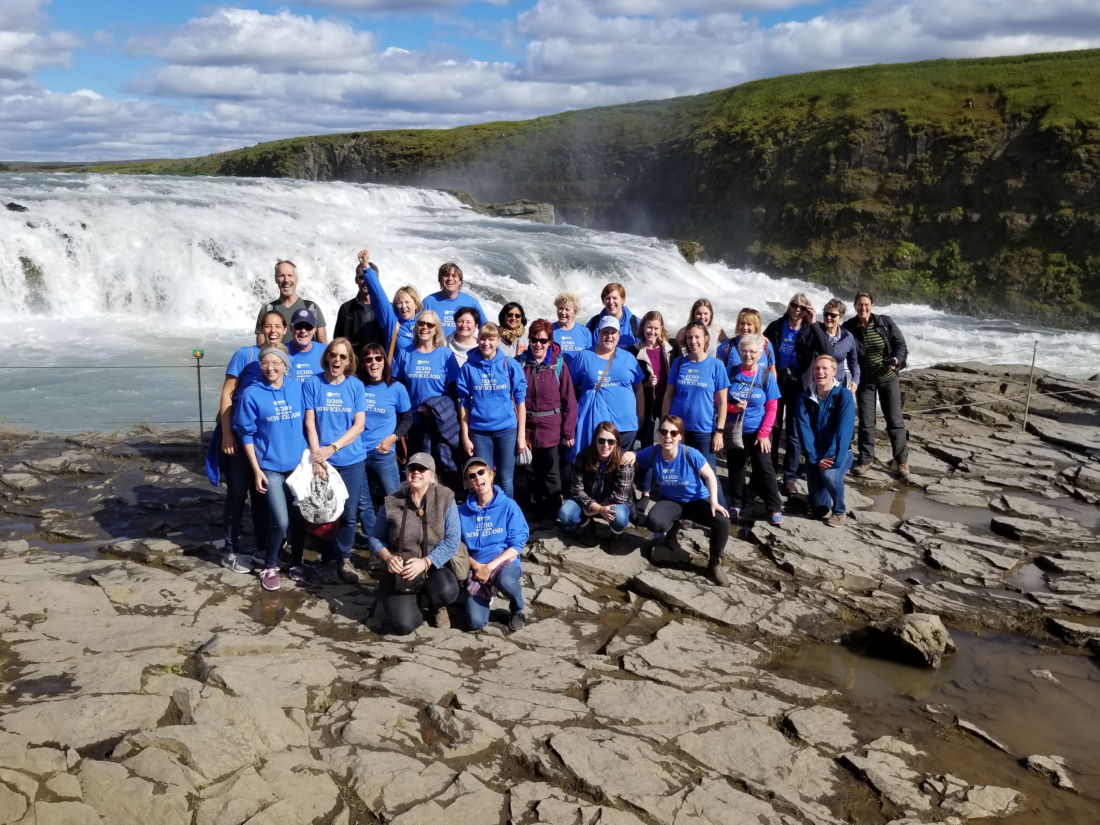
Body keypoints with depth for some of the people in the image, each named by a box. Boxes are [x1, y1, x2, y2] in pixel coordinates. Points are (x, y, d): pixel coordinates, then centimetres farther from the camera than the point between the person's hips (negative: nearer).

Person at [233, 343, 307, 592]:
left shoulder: (298, 389, 0)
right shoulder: (252, 394, -9)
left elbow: (307, 423, 7)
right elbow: (246, 434, -5)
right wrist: (256, 470, -8)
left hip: (298, 464, 3)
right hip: (270, 466, -3)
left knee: (299, 518, 9)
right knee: (280, 521, -9)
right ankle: (270, 567, 14)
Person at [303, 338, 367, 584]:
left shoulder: (356, 385, 0)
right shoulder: (312, 383, -3)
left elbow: (359, 425, -5)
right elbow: (310, 423, -5)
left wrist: (332, 448, -15)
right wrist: (316, 456, -15)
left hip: (352, 460, 1)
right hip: (322, 460, -1)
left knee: (348, 514, 7)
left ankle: (345, 559, 24)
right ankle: (329, 560, 24)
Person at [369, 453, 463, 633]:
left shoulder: (445, 499, -8)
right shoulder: (393, 502, -5)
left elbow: (452, 540, -13)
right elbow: (375, 537, 5)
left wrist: (425, 562, -24)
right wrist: (387, 557, -15)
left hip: (434, 566, 0)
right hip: (401, 571, 0)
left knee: (446, 592, -34)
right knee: (403, 625, -20)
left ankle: (436, 605, 6)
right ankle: (413, 599, 18)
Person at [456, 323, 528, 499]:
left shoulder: (510, 365, -2)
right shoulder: (469, 367, 0)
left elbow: (520, 400, 0)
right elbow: (463, 403, 3)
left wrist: (521, 434, -2)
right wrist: (465, 436, 1)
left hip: (507, 429, -1)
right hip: (479, 431, 1)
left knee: (505, 480, 6)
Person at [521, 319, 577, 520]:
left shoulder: (559, 364, -6)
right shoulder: (520, 363, -2)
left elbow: (569, 400, -5)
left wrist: (569, 432, -7)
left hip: (552, 428, -2)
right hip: (526, 427, 2)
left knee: (551, 472, 9)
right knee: (532, 471, 15)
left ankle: (551, 511, 24)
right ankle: (536, 509, 30)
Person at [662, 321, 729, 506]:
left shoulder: (716, 365, -4)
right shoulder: (679, 362, 2)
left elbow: (722, 402, -3)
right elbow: (668, 396, 5)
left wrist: (719, 432, -7)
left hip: (704, 430, -2)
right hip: (678, 427, 2)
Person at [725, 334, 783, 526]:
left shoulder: (767, 376, -7)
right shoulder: (731, 372, -5)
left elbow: (772, 408, -5)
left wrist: (764, 433, -12)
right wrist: (733, 407, -19)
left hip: (758, 432, -1)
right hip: (734, 430, 2)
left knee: (764, 467, 0)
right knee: (735, 467, 12)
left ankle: (775, 508, 9)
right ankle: (736, 504, 27)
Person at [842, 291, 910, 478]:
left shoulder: (885, 322, -8)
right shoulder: (848, 328, -9)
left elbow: (900, 343, -4)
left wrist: (897, 360, -20)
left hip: (888, 378, 0)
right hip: (864, 381, 0)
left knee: (895, 420, 5)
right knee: (865, 422, 6)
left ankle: (902, 460, 17)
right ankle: (865, 459, 21)